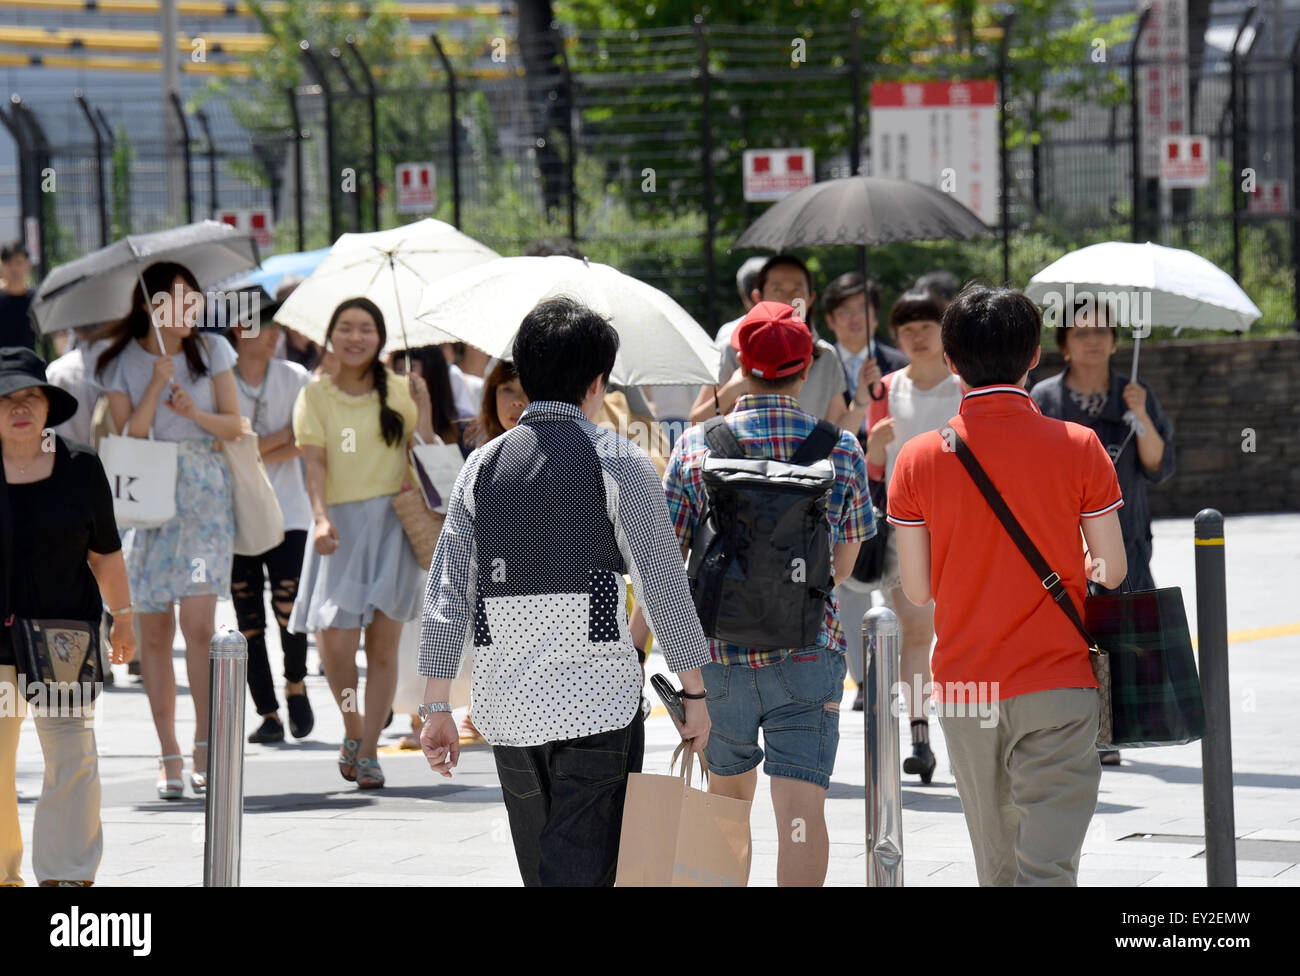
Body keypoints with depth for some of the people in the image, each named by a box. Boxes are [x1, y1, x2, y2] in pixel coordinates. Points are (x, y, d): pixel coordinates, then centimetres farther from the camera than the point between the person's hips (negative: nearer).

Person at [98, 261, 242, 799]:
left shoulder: (212, 353, 7)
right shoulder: (121, 363, 2)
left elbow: (233, 425, 7)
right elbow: (127, 436, -5)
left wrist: (195, 413, -12)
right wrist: (156, 384, -15)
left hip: (204, 496, 0)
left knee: (198, 621, -15)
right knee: (154, 633, 2)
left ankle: (204, 745, -7)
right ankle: (169, 756, 9)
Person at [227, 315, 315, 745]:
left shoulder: (295, 378, 5)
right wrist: (283, 435, -7)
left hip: (287, 512, 0)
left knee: (288, 604, -14)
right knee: (249, 620, 0)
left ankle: (295, 684, 12)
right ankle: (268, 714, 8)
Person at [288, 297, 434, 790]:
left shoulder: (399, 390, 7)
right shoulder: (315, 395, 4)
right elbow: (315, 463, -6)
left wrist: (423, 407, -9)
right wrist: (321, 518, -21)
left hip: (393, 522, 1)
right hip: (342, 524, -1)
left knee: (383, 643, -2)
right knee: (335, 640, -11)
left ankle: (368, 752, 6)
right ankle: (353, 731, 15)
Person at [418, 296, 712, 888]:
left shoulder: (483, 466, 6)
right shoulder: (617, 463, -5)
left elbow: (446, 595, 4)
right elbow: (662, 585, -6)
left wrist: (437, 709, 9)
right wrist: (695, 692, 3)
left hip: (507, 706, 4)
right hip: (598, 702, -4)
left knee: (539, 868, 18)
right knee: (583, 868, -5)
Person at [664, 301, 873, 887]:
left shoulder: (696, 448, -3)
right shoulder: (841, 450, -1)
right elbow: (843, 565, 9)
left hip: (719, 649, 1)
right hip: (809, 652, -1)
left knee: (728, 793, 20)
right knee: (802, 805, -5)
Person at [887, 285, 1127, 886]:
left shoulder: (919, 458, -2)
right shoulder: (1077, 448, -5)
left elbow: (917, 589, 0)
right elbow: (1113, 569, -1)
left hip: (965, 690, 2)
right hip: (1057, 688, -2)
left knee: (998, 866, 15)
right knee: (1048, 866, -7)